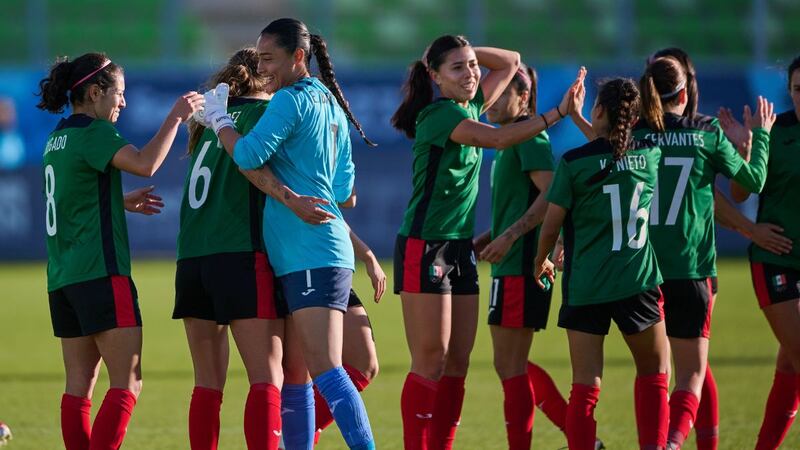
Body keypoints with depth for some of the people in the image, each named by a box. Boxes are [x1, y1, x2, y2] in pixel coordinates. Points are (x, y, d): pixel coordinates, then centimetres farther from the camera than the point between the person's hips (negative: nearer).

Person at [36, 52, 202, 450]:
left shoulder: (58, 138, 18)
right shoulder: (93, 132, -9)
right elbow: (145, 163, -23)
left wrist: (122, 203, 25)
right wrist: (176, 118, -13)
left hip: (64, 277, 9)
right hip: (100, 270, -9)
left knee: (79, 384, 7)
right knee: (128, 383, -9)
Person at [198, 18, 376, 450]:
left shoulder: (290, 100, -9)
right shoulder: (332, 106, 19)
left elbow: (249, 155, -18)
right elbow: (343, 186, 24)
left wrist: (219, 119, -3)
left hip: (312, 254, -10)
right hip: (307, 257, 10)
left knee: (324, 369, -16)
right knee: (293, 374, 11)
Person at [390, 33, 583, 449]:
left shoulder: (470, 108, 10)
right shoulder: (438, 115, -14)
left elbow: (510, 62, 24)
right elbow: (499, 138, -28)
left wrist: (469, 51, 8)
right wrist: (560, 112, -30)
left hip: (460, 249, 8)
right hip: (425, 249, -8)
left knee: (457, 364, 5)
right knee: (431, 364, -10)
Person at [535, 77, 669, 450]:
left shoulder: (574, 163, -9)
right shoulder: (650, 156, 0)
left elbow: (551, 225, -3)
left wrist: (541, 263, 16)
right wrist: (579, 118, 31)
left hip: (585, 286, -2)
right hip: (637, 282, 2)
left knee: (585, 387, 2)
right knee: (654, 373, 18)